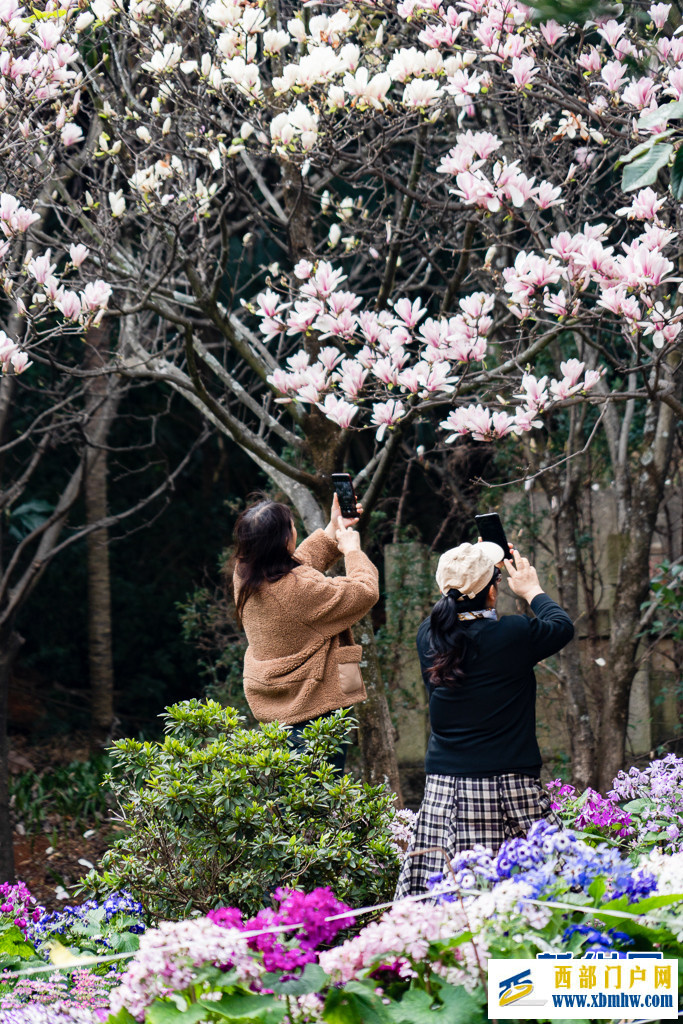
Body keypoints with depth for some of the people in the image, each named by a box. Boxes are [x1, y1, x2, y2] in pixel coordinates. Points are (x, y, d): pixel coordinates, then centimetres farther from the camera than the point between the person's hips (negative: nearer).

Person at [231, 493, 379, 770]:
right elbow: (365, 593, -16)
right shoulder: (297, 588, -25)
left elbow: (297, 565, 21)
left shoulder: (244, 578, 0)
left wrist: (331, 532, 23)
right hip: (313, 708, -9)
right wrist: (352, 550, 0)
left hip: (270, 707, 9)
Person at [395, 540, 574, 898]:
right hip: (507, 786, -5)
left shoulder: (429, 636, 2)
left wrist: (470, 575, 35)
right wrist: (532, 590, 26)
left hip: (443, 785, 5)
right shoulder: (513, 635, -11)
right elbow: (562, 626, 10)